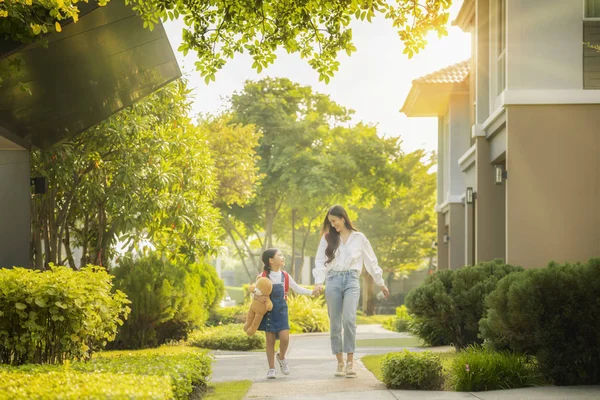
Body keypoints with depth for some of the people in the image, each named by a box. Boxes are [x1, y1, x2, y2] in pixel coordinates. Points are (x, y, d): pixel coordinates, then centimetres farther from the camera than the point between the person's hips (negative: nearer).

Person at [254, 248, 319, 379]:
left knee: (284, 337, -12)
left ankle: (281, 357, 19)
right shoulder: (263, 276, -4)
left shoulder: (285, 276, 6)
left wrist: (311, 292, 3)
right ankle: (271, 369, 11)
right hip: (268, 310, -2)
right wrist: (258, 297, -26)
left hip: (281, 310, 2)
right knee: (270, 339, 1)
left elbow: (297, 289, 14)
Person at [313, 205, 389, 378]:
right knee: (335, 323, 1)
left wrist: (381, 283, 18)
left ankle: (350, 361, -15)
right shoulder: (327, 238, 11)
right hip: (333, 281, 2)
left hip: (351, 280, -2)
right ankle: (340, 362, 10)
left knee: (349, 319, -20)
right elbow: (320, 261, 5)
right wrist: (318, 282, -10)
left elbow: (371, 261, 15)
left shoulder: (358, 238, 8)